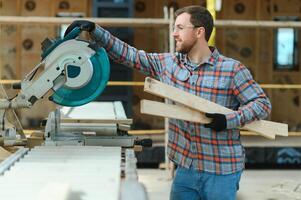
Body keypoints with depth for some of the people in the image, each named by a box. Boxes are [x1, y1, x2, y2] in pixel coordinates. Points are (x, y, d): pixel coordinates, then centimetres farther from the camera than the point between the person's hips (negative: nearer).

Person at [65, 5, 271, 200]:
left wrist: (229, 120, -22)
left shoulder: (232, 69, -9)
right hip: (186, 166, 5)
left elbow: (263, 103, -8)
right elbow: (130, 55, 7)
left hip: (221, 171, -4)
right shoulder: (168, 63, 5)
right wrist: (95, 31, -1)